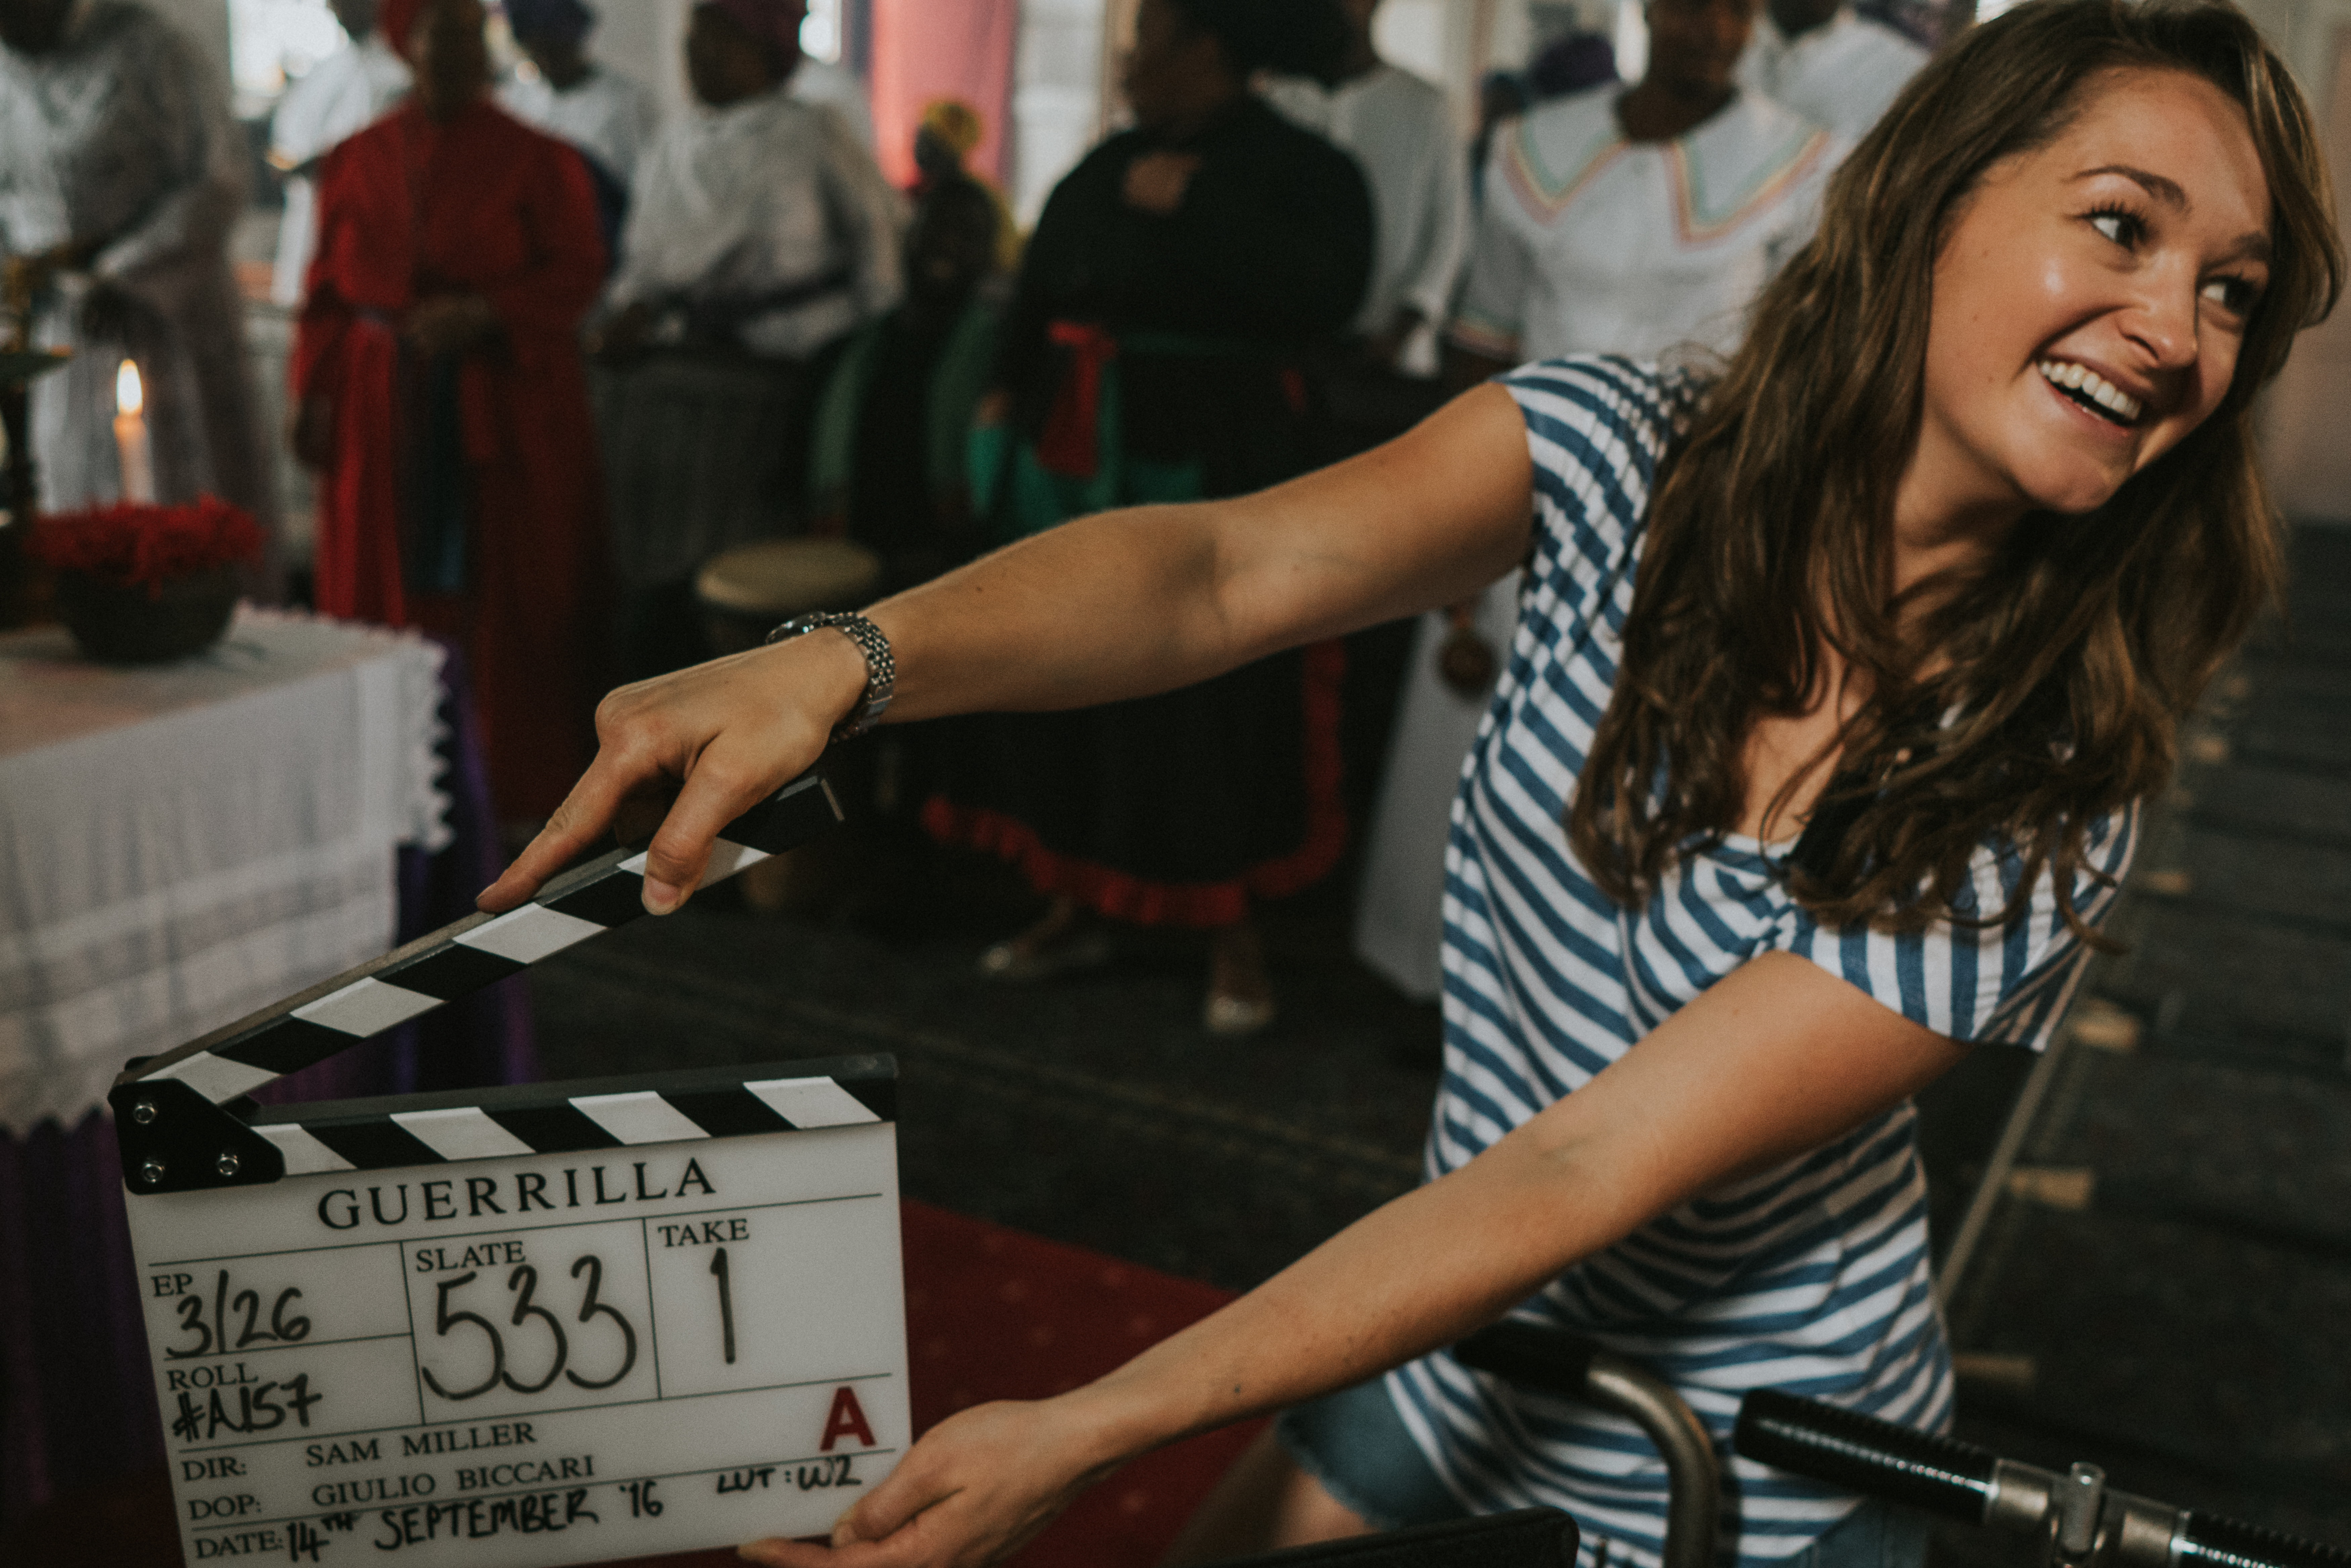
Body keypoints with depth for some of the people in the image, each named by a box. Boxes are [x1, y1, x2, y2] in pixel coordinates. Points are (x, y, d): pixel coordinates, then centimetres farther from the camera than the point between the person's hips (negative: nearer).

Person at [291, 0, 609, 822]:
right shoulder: (355, 161, 9)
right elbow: (328, 289, 9)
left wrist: (481, 316, -18)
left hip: (506, 412, -3)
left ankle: (522, 782, 12)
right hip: (384, 415, 3)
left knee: (510, 598, 0)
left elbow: (577, 272, -6)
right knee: (392, 596, 5)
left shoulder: (538, 159, 0)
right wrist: (315, 392, 2)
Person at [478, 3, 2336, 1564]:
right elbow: (1226, 570, -28)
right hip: (1449, 1372, 3)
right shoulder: (1627, 450, -13)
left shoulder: (2043, 810, -22)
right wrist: (843, 658, -48)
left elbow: (1592, 1173, -28)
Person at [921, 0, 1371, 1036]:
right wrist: (1011, 389, 4)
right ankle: (1078, 909, 23)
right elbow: (1037, 293, 18)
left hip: (1210, 476, -6)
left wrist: (1195, 207, -22)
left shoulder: (1302, 170, -6)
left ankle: (1232, 935, 11)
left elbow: (1325, 297, -23)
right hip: (1082, 470, 6)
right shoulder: (1105, 168, 11)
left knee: (1208, 700, -2)